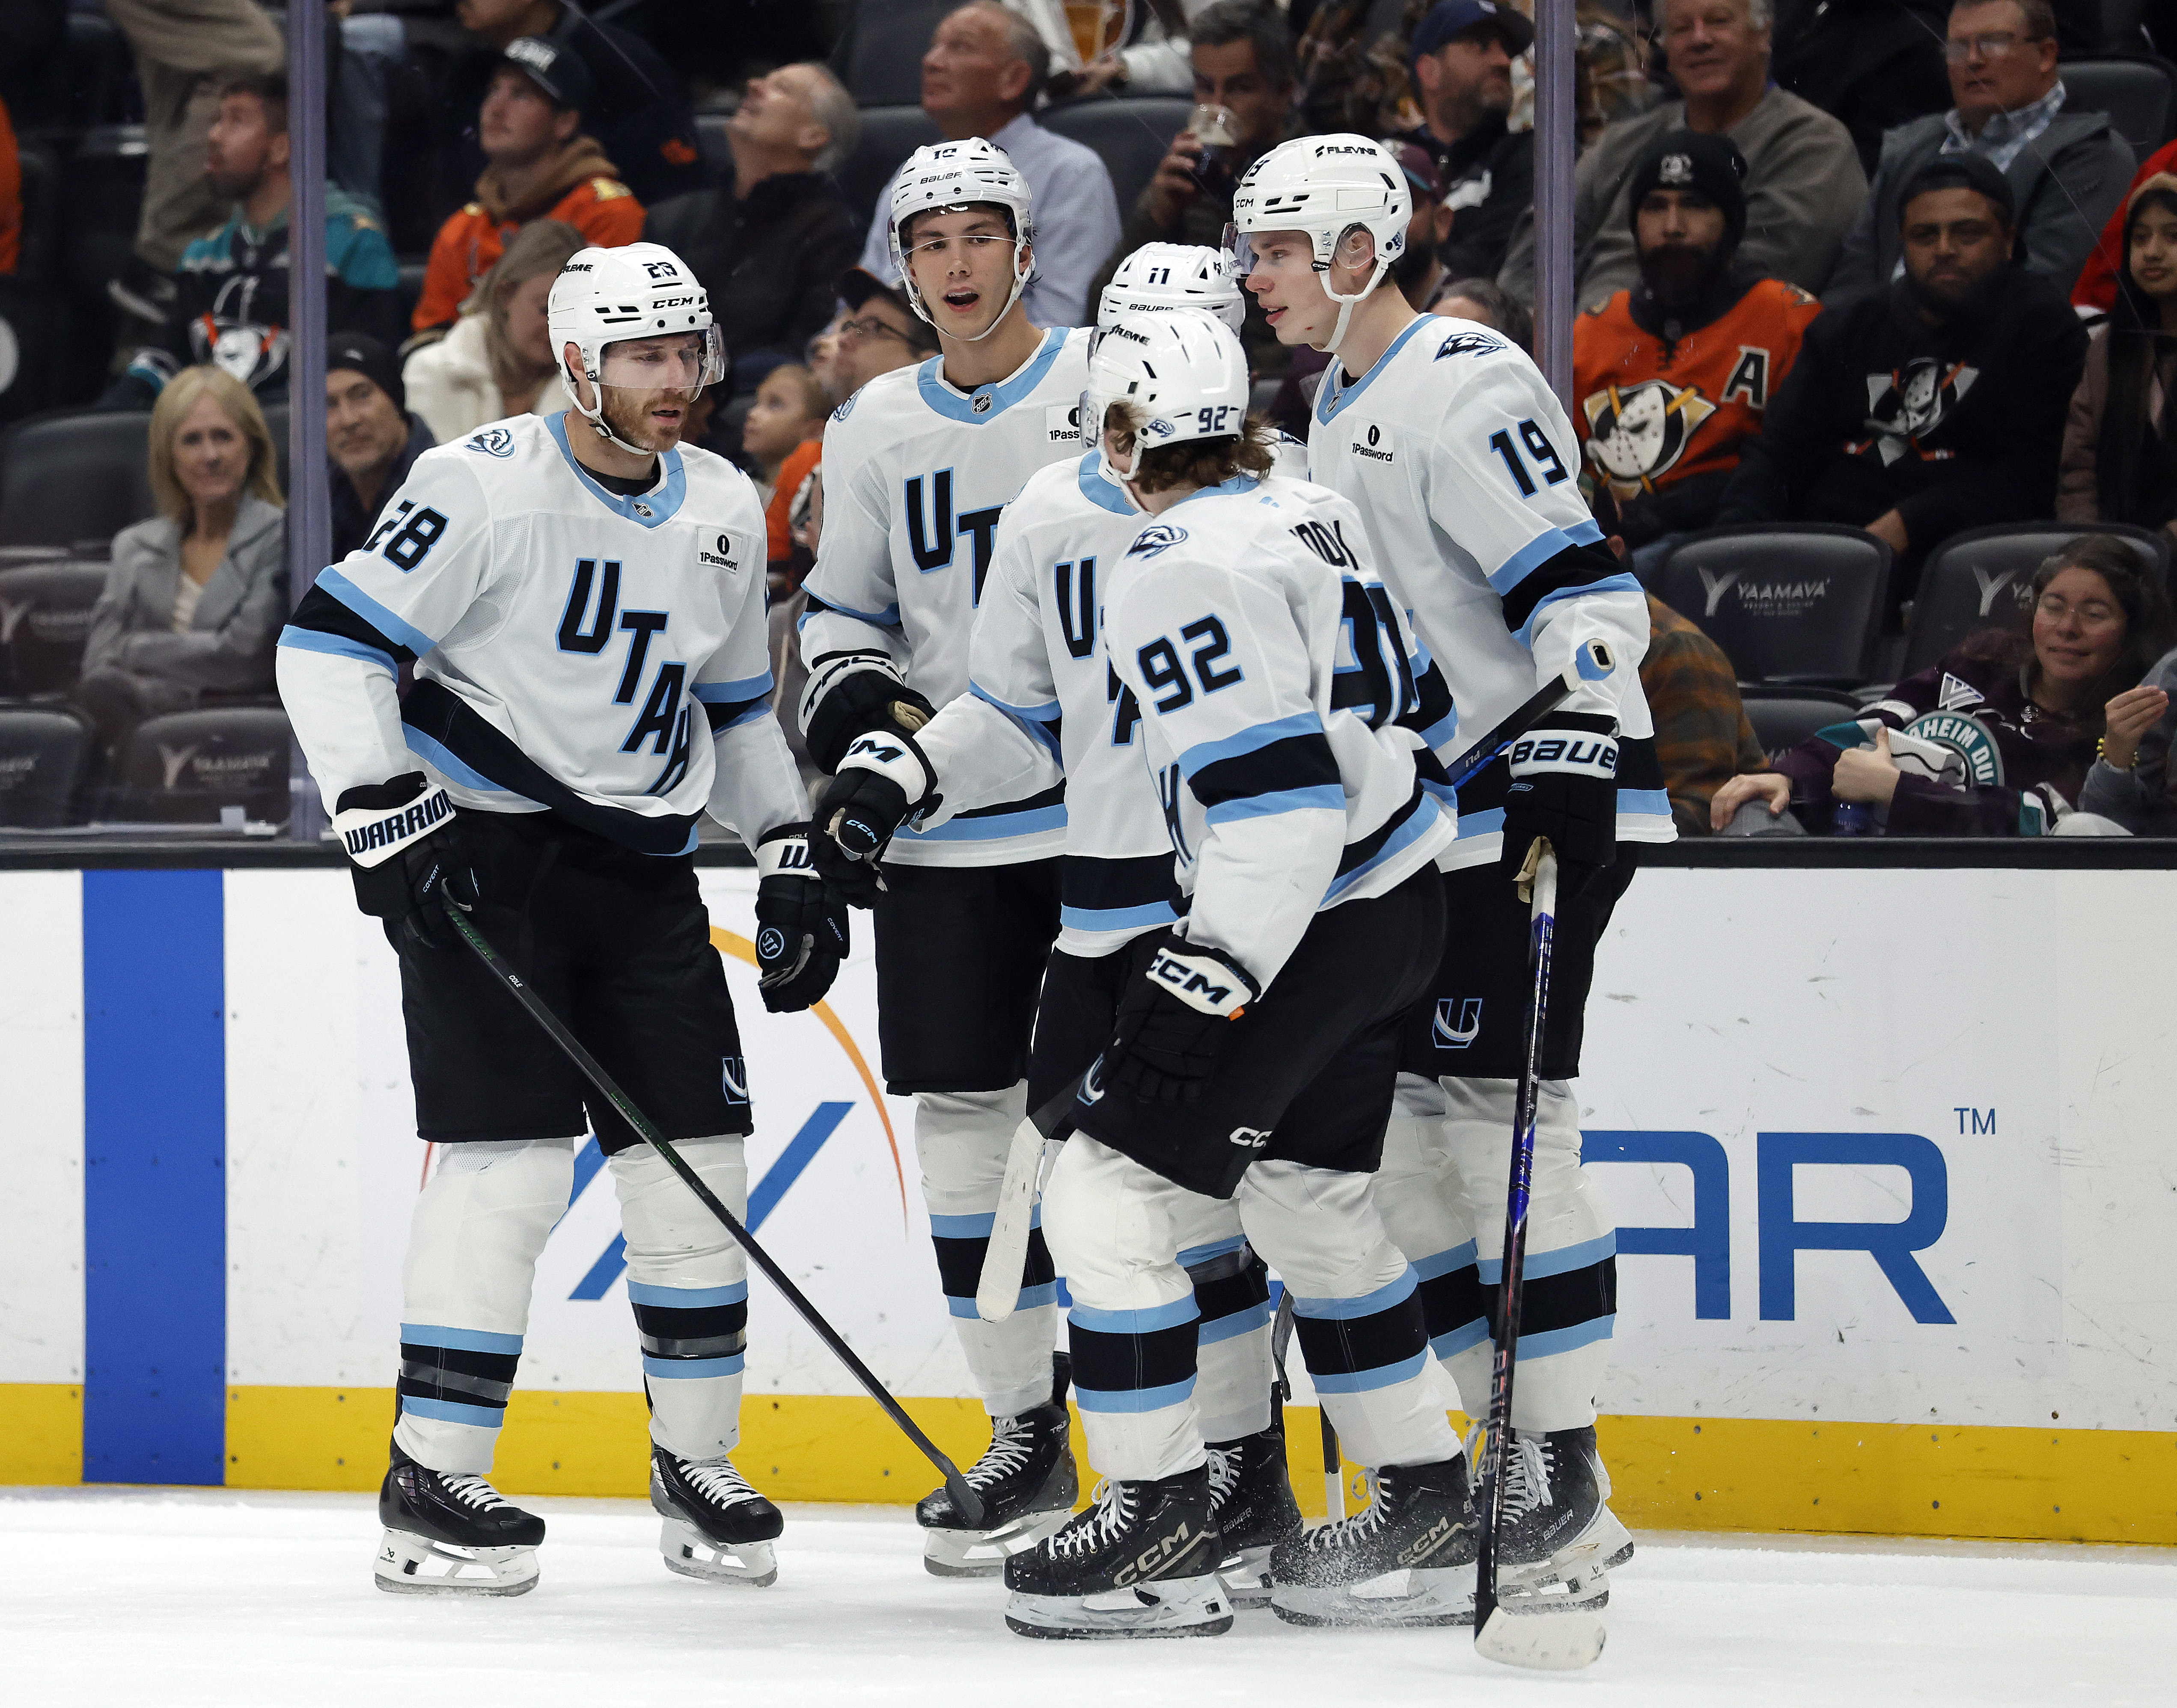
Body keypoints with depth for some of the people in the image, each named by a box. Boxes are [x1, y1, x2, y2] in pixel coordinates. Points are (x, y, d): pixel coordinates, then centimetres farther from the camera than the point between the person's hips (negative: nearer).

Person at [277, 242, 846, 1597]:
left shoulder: (723, 512, 9)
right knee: (512, 1164, -13)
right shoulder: (488, 487, -13)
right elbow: (329, 644, -15)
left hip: (644, 874, 6)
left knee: (699, 1164, 3)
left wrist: (790, 862, 13)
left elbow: (736, 708, 21)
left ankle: (697, 1465, 18)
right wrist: (383, 817, -20)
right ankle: (430, 1484, -4)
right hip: (481, 863, -6)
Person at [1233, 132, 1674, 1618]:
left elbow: (1580, 591, -21)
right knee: (1403, 1130, 7)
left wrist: (1573, 762, -31)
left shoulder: (1464, 391, -14)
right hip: (1418, 821, 10)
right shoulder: (1337, 408, 17)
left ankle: (1569, 1488, -10)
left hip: (1546, 800, -10)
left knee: (1500, 1114, -13)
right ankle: (1508, 1460, 13)